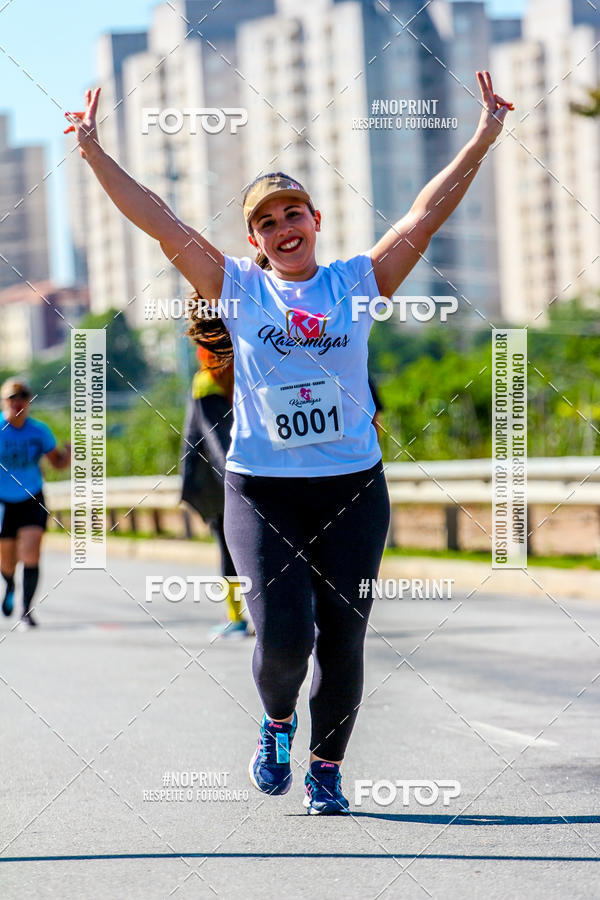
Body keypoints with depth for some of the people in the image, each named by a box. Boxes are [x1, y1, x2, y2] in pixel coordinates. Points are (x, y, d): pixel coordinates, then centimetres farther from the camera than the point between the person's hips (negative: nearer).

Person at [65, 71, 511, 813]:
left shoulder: (356, 282, 7)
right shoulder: (237, 287, 5)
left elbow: (425, 216, 3)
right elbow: (159, 222, 2)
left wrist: (482, 139, -2)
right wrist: (93, 152, -1)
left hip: (353, 489, 1)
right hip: (261, 492, -1)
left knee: (342, 638, 2)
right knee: (283, 634, -13)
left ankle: (326, 770, 20)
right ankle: (277, 722, 19)